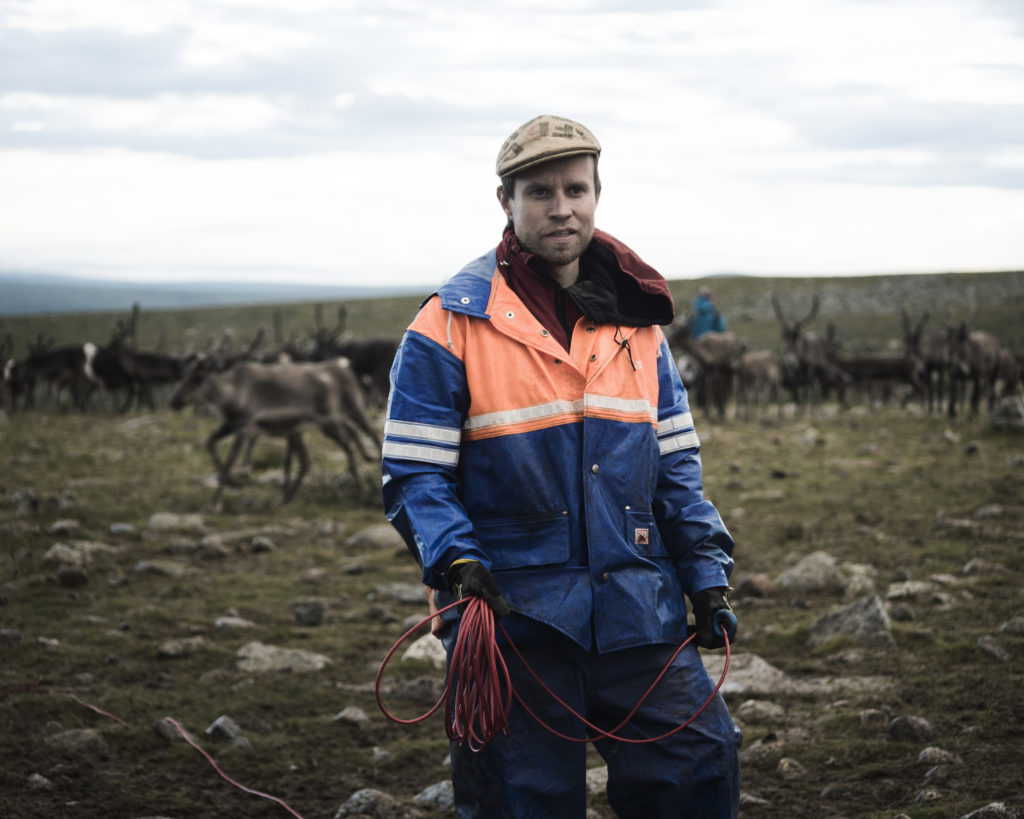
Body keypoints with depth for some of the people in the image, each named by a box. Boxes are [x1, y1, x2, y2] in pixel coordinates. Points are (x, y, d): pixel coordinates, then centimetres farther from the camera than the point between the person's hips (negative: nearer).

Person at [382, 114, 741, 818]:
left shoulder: (637, 322, 11)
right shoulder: (451, 326, -4)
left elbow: (676, 466, 15)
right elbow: (414, 475, -7)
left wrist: (707, 576, 6)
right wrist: (456, 560, -23)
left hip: (639, 611, 4)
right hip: (516, 612, -4)